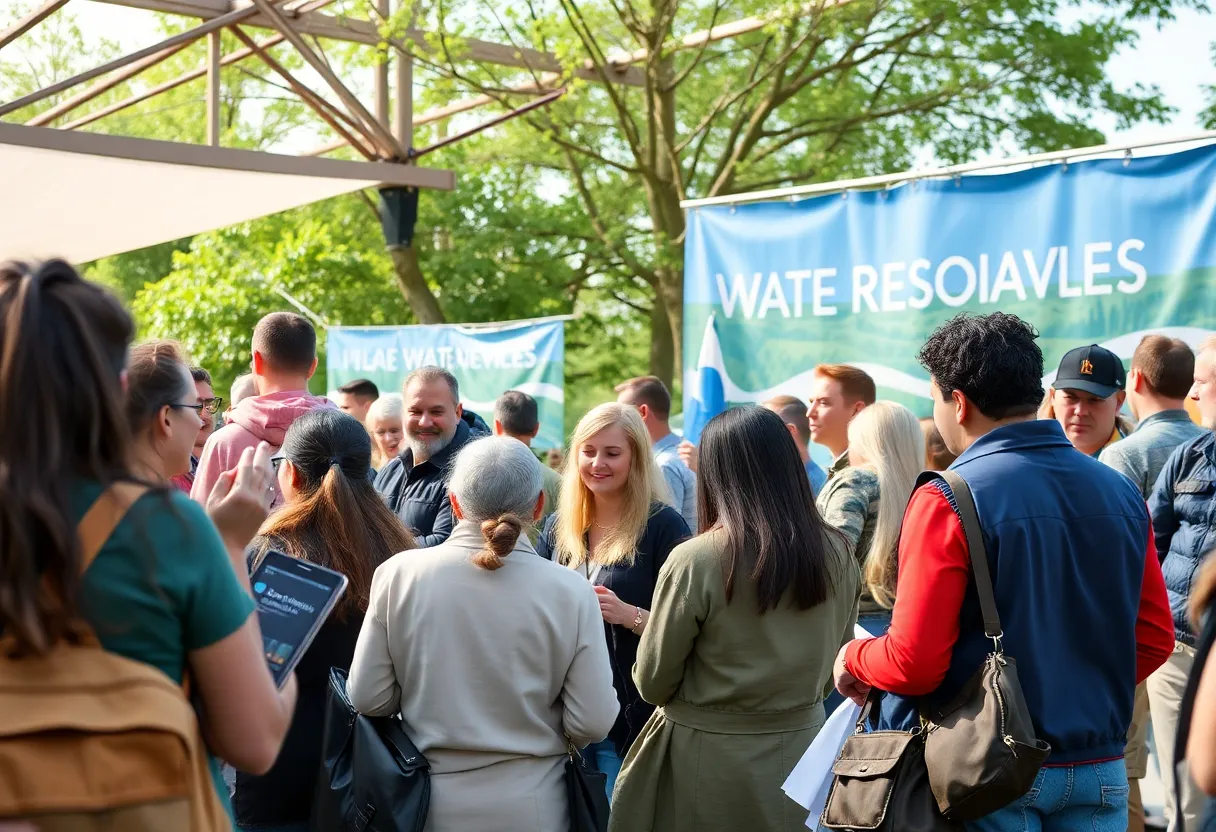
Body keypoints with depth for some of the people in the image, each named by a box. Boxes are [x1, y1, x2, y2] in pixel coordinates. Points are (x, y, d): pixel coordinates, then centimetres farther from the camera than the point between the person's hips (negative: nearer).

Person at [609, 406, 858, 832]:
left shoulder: (694, 561, -21)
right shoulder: (836, 554, -8)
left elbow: (652, 683, -10)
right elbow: (837, 660, 6)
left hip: (711, 757, -4)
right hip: (802, 748, 4)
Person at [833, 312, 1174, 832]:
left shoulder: (947, 500, -16)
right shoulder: (1121, 493, 1)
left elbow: (914, 662, -18)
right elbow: (1155, 639, 7)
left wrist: (853, 658, 1)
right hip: (1099, 767, 5)